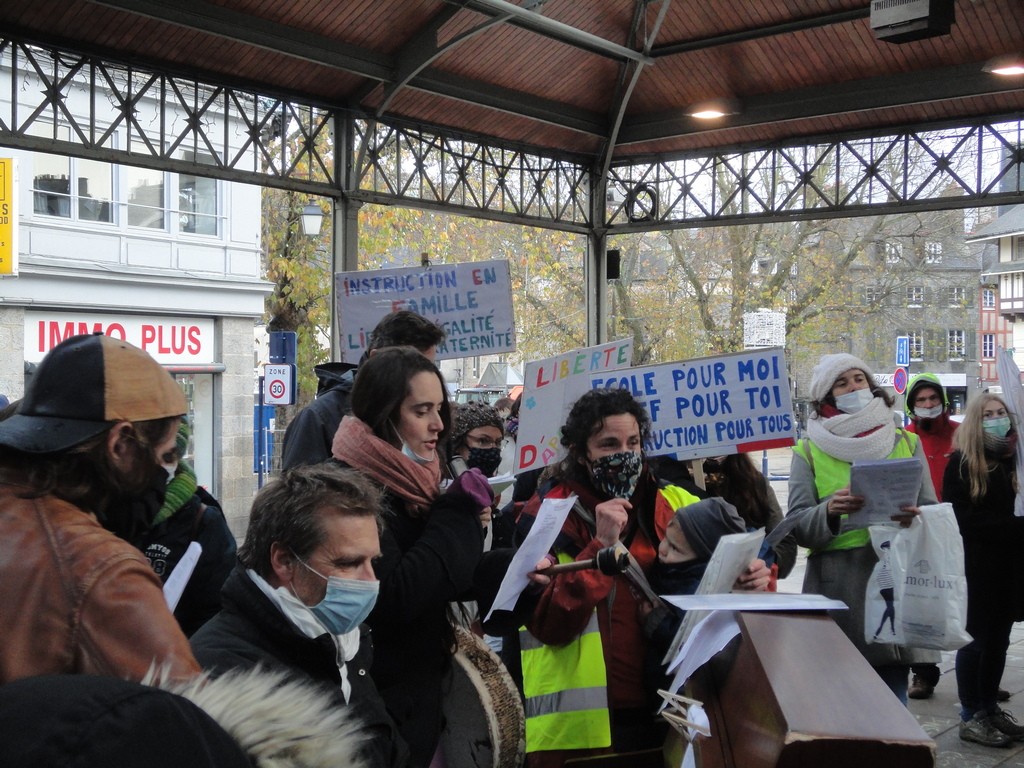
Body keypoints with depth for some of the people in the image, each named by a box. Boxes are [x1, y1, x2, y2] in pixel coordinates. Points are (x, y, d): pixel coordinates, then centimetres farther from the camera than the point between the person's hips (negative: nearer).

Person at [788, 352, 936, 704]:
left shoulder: (906, 443, 12)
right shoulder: (809, 450, 6)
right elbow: (797, 525, 1)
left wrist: (915, 517, -12)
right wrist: (829, 511, -19)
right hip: (835, 586, -1)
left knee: (893, 694, 1)